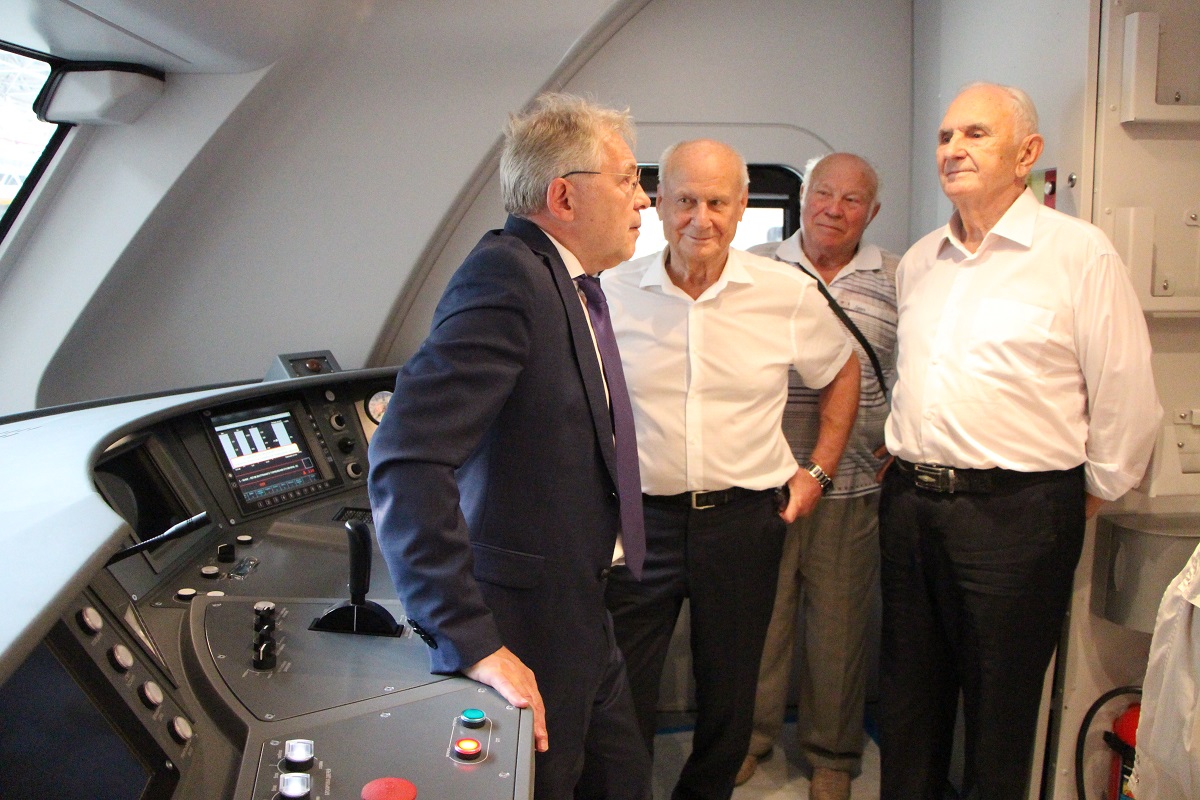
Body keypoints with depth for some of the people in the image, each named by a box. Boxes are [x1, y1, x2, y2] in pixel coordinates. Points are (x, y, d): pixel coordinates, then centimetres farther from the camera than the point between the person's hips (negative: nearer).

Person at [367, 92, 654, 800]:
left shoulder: (569, 283, 10)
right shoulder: (506, 273, -21)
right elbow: (407, 462, -30)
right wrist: (472, 643, -29)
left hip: (582, 616, 9)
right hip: (526, 629, -9)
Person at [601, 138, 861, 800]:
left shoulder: (789, 293, -3)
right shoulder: (612, 292, -3)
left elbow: (841, 373, 14)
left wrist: (818, 471, 9)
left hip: (744, 519, 1)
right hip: (638, 517, -1)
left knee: (728, 694, 16)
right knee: (618, 698, 4)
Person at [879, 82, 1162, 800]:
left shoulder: (1079, 252, -6)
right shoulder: (917, 263, 12)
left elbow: (1127, 401, -6)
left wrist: (1088, 500, 1)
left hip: (1015, 515, -5)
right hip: (910, 501, 6)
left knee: (999, 710, 7)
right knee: (909, 695, 17)